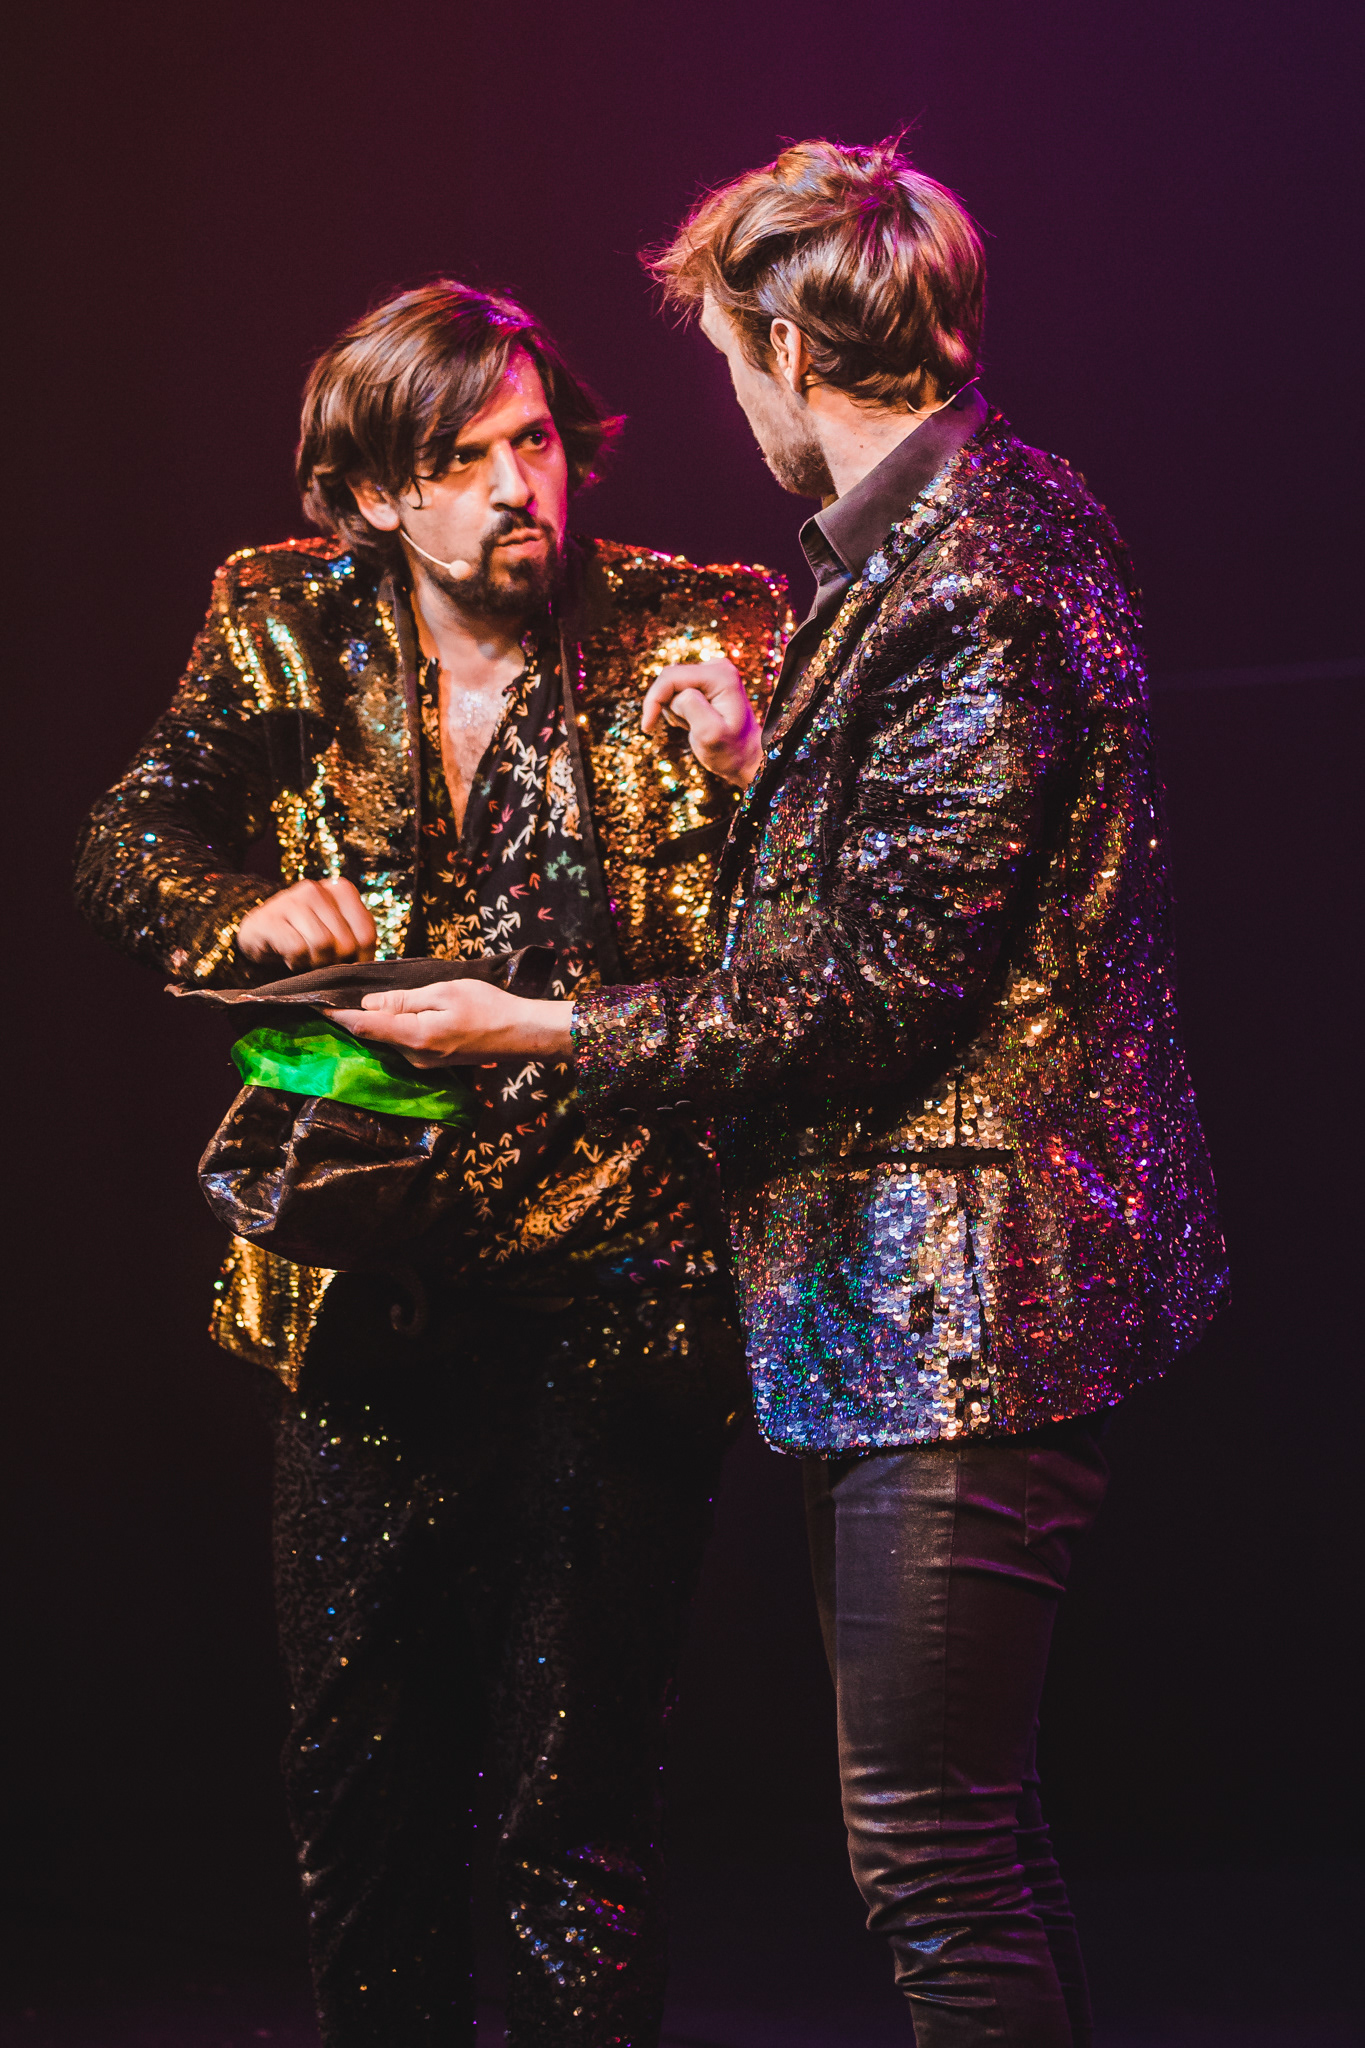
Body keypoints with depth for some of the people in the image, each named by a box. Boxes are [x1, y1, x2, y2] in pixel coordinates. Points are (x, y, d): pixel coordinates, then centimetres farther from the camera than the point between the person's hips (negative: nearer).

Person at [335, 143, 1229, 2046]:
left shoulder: (965, 580, -19)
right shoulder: (1004, 516, 15)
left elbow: (881, 983, -21)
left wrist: (543, 1028, -14)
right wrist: (772, 764, 23)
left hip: (961, 1292, -11)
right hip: (924, 1284, 11)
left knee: (933, 1845, -8)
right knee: (968, 1823, 17)